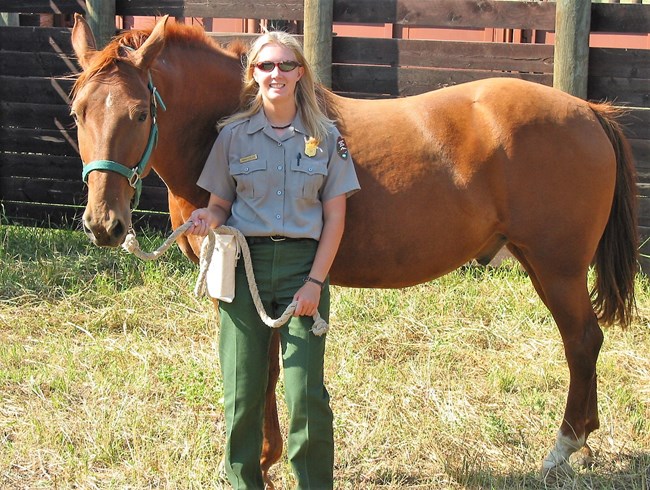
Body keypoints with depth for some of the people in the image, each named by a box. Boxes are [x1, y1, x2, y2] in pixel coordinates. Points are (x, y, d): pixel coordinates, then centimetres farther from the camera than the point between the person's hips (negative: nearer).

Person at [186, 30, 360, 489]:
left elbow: (335, 217, 3)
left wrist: (315, 282, -7)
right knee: (242, 393, 4)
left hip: (303, 265, -1)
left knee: (307, 394, -7)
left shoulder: (326, 137, 3)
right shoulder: (234, 135, 5)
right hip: (244, 263, 1)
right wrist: (208, 219, -14)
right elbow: (220, 204, 11)